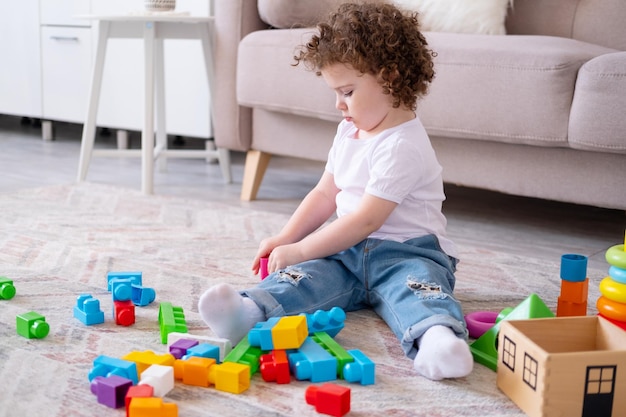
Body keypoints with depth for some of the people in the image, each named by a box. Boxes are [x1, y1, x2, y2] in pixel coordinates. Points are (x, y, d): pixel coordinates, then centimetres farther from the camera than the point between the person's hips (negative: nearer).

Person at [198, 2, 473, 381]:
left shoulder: (401, 146, -15)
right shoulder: (350, 132, 15)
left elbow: (366, 219, -20)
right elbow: (325, 195, 21)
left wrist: (299, 250, -15)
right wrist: (285, 239, 9)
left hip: (403, 252, -5)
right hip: (349, 251, 6)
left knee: (416, 285, -36)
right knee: (307, 275, -23)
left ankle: (436, 337, -64)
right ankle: (250, 311, -48)